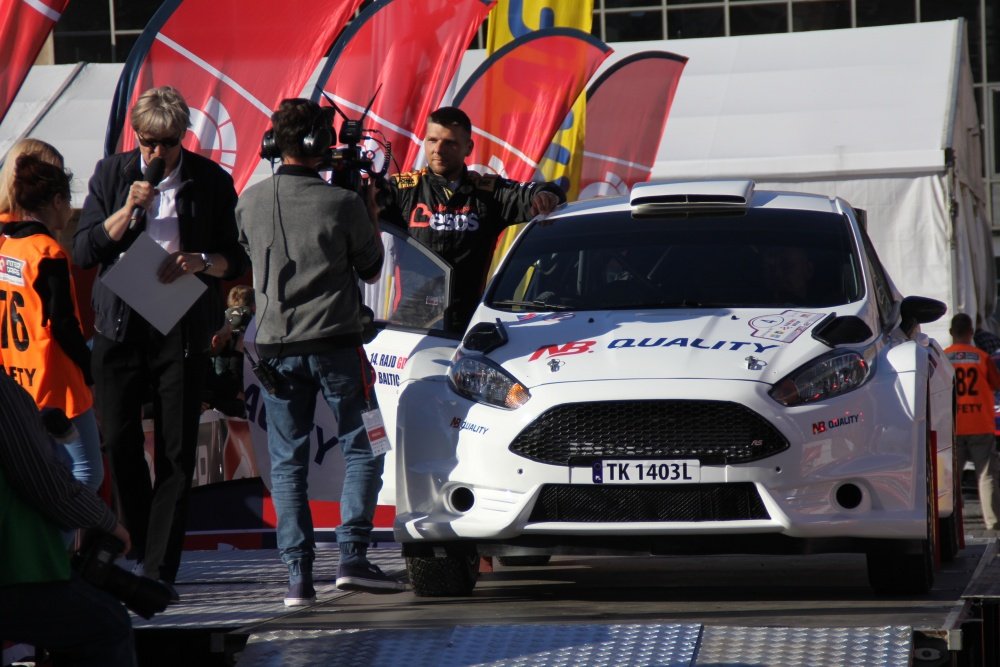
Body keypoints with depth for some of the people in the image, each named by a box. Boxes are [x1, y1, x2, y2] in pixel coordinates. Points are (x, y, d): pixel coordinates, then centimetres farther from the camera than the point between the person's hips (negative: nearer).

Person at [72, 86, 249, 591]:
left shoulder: (211, 181, 3)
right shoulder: (111, 175, 6)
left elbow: (237, 259, 6)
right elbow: (83, 251, 2)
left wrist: (199, 261, -15)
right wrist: (128, 210, -11)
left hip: (184, 327, -1)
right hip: (120, 323, 1)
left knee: (177, 451, -3)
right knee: (118, 440, -2)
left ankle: (160, 569, 1)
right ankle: (144, 545, 19)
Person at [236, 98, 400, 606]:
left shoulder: (251, 202, -1)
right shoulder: (343, 203, -10)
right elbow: (371, 269, 3)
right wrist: (370, 210, 14)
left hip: (274, 345, 3)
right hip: (334, 343, -3)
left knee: (287, 462, 7)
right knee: (363, 448, 9)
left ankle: (298, 573, 0)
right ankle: (352, 556, -2)